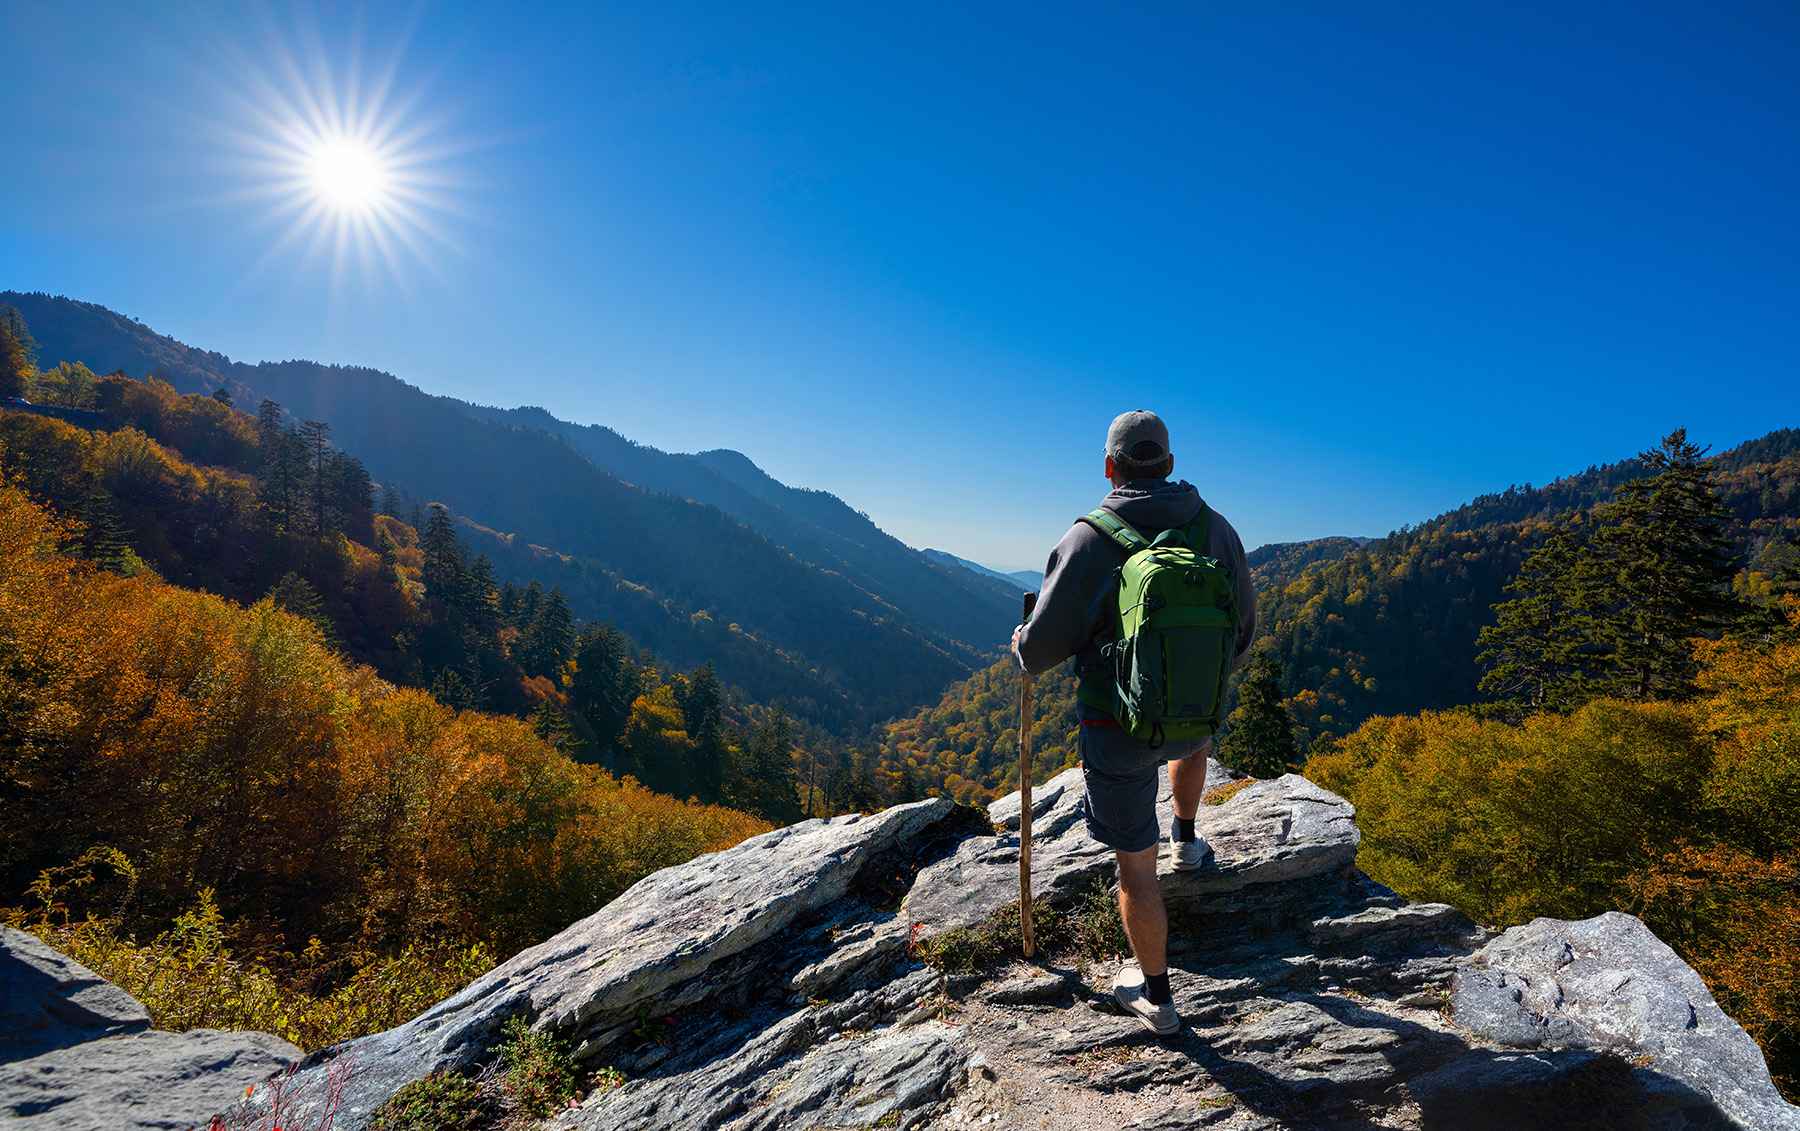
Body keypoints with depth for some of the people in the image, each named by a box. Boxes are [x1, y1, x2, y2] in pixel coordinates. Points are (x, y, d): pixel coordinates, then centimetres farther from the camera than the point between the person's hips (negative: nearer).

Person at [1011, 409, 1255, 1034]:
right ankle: (1185, 839, 52)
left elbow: (1044, 644, -14)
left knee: (1135, 864, 12)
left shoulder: (1088, 540, -18)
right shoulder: (1217, 530, -5)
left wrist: (1022, 648, 10)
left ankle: (1155, 995, 27)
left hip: (1119, 726, -4)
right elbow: (1242, 632, 5)